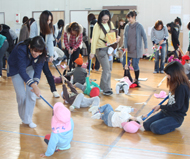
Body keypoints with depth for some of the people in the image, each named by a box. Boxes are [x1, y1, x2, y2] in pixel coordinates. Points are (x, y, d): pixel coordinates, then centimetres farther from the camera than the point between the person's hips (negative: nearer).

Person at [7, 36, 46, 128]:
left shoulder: (41, 53, -28)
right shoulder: (21, 49, -41)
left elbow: (38, 69, -25)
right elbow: (22, 71, -42)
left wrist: (35, 83, -42)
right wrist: (33, 85, -49)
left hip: (30, 67, 3)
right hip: (16, 69, -3)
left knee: (31, 94, -6)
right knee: (21, 95, -5)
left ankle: (28, 119, 9)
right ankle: (23, 117, 21)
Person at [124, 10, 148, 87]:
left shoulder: (139, 26, -5)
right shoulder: (127, 26, 5)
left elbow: (144, 37, -2)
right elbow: (125, 37, 5)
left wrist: (146, 47, -5)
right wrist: (125, 47, -5)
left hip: (136, 49, -4)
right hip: (128, 49, 4)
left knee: (135, 65, -4)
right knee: (125, 63, 3)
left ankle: (136, 80, 12)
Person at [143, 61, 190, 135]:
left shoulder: (182, 87, -22)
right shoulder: (175, 84, 6)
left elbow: (177, 106, -20)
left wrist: (161, 107, -12)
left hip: (176, 117, -8)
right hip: (166, 112, 8)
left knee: (155, 128, -26)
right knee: (146, 125, -3)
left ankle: (172, 126, -1)